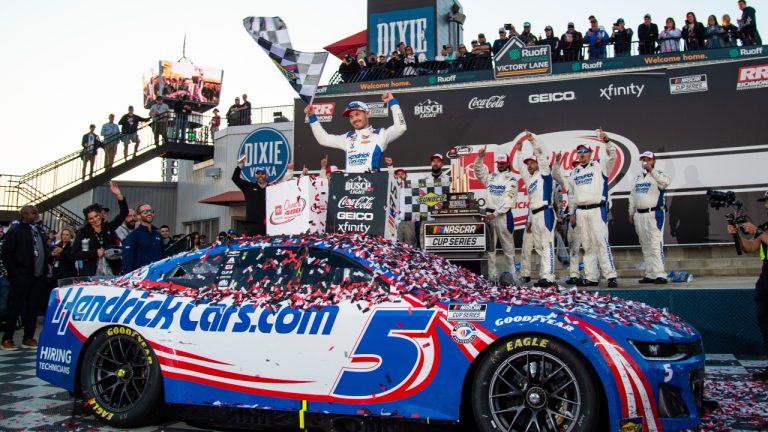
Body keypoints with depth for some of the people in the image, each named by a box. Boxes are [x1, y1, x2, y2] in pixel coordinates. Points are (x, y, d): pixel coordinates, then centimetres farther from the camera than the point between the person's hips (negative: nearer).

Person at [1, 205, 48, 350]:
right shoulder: (15, 231, -2)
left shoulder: (39, 232, 18)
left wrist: (44, 270, 8)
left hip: (38, 277, 6)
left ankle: (28, 338, 14)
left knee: (33, 308, 7)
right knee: (15, 308, -1)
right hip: (22, 277, -6)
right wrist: (14, 273, -9)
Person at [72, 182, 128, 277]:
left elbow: (124, 213, 5)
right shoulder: (83, 233, 2)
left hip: (111, 273, 2)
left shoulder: (109, 227, 9)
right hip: (92, 275, -2)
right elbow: (75, 254, -1)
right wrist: (95, 253, -9)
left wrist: (119, 195, -7)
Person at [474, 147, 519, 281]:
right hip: (489, 213, 4)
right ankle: (492, 274, 7)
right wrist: (480, 158, -10)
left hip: (503, 215, -4)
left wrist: (495, 214, -15)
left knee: (508, 245, 1)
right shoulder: (491, 176, 14)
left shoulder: (511, 179, -1)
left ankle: (511, 273, 6)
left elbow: (508, 201, -9)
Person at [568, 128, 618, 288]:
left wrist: (607, 141, -26)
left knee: (601, 242, -13)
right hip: (580, 212, 5)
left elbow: (612, 156, -13)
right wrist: (572, 212, 17)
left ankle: (611, 276, -11)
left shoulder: (599, 165, 5)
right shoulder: (574, 172, 19)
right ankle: (591, 277, 9)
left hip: (597, 210, -5)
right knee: (587, 245, 6)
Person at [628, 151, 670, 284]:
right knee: (645, 247, 8)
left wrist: (651, 170, -28)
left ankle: (660, 274, -16)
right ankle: (650, 274, 13)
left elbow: (665, 182, -24)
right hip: (639, 215, 7)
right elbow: (632, 197, 22)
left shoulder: (658, 175, 0)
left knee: (656, 245, -14)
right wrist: (631, 214, 18)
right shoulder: (637, 178, 20)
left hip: (654, 214, -7)